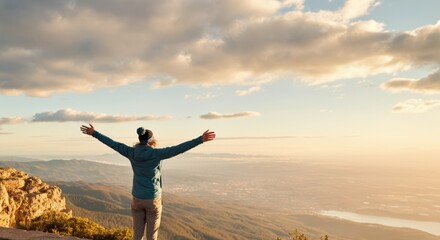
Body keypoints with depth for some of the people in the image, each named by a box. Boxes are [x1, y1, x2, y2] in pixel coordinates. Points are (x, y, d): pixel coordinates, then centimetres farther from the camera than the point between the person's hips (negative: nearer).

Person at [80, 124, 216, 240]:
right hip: (153, 200, -4)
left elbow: (113, 144, 3)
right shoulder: (156, 153, -17)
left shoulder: (132, 152, -5)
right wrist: (200, 140, -31)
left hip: (137, 199, 4)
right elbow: (179, 149, -27)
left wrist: (94, 133, 14)